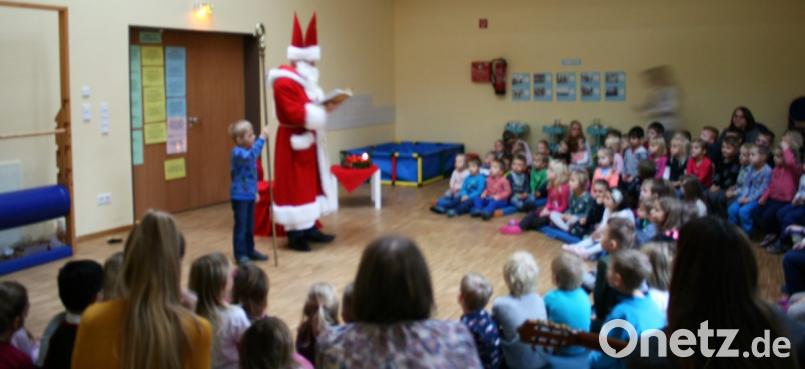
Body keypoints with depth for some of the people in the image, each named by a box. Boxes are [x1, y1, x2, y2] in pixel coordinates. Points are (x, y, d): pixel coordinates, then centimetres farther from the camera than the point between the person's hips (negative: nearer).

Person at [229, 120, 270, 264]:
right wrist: (262, 138, -41)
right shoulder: (237, 152, -18)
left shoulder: (248, 152, 10)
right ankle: (240, 254, 6)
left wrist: (255, 191, 21)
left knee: (250, 225, 16)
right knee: (241, 225, -2)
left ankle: (250, 250, 27)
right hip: (239, 196, -8)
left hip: (249, 195, 9)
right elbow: (252, 155, -41)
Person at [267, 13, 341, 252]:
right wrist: (323, 109, -24)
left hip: (308, 140, 11)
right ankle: (295, 234, 0)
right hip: (294, 142, -11)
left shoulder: (304, 79, 15)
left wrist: (325, 106, 2)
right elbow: (296, 114, -27)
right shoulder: (284, 83, -19)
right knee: (295, 187, -6)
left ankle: (310, 228, 22)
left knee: (311, 183, 14)